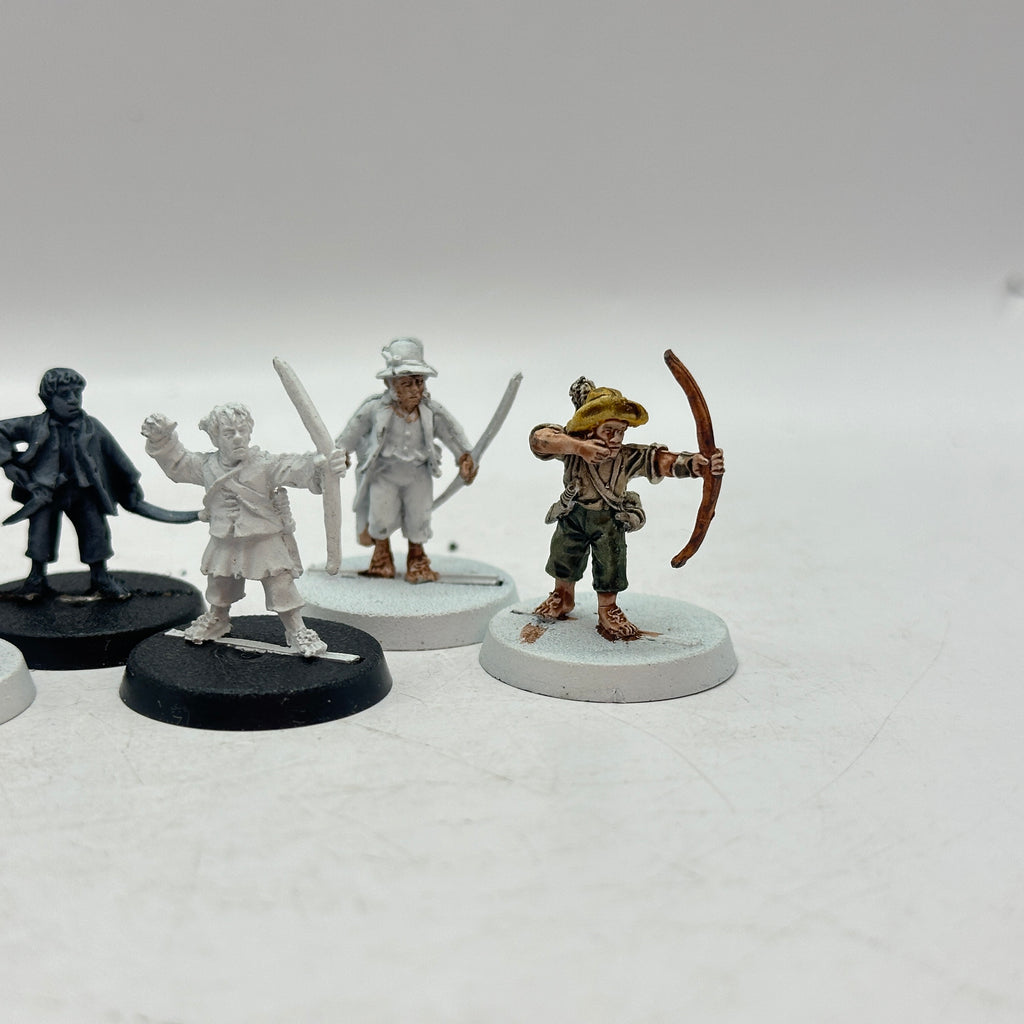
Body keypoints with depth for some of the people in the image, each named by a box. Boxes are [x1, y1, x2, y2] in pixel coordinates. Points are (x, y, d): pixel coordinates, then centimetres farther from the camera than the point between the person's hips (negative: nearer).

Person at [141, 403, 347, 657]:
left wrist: (321, 465, -47)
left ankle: (297, 630, 8)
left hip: (266, 540, -4)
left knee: (281, 586, -6)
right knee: (219, 587, 23)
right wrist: (161, 438, -3)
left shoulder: (265, 464, -16)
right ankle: (217, 619, 49)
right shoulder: (206, 466, -2)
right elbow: (175, 462, 12)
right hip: (225, 543, 4)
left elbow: (295, 469, -28)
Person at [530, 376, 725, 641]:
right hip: (572, 516, 2)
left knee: (610, 567, 8)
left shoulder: (630, 458, -28)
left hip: (610, 521, -1)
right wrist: (578, 447, -58)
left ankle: (607, 609, 34)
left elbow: (666, 462, -39)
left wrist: (699, 463, -59)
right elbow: (539, 437, -43)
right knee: (564, 557, 22)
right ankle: (563, 598, 50)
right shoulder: (570, 446, -27)